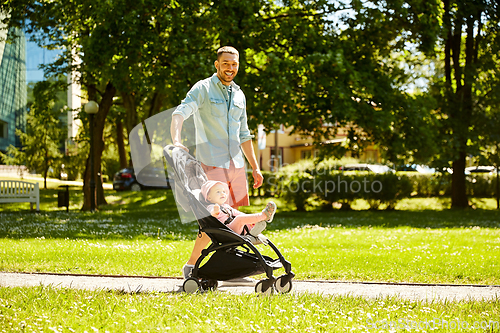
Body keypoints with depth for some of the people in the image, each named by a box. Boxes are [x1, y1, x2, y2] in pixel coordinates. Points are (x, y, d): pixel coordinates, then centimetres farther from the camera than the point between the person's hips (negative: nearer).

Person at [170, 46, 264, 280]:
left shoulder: (239, 95, 16)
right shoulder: (203, 89, -3)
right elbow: (180, 113, -20)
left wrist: (255, 167, 21)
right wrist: (176, 140, -39)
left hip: (236, 163, 7)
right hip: (212, 163, -7)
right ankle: (191, 266, -1)